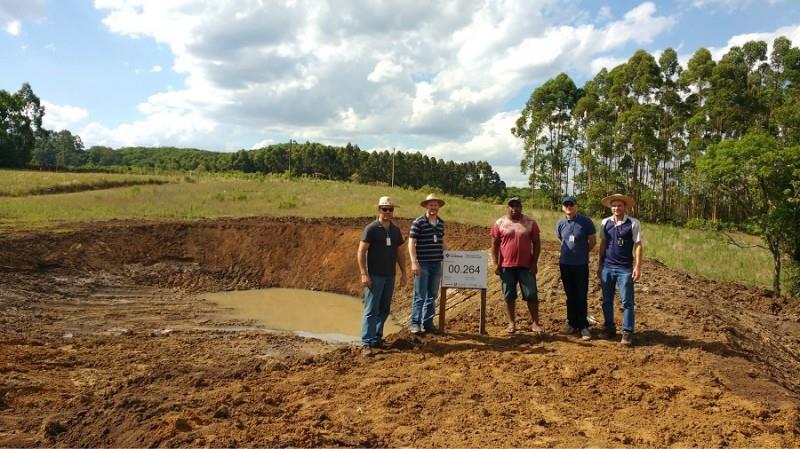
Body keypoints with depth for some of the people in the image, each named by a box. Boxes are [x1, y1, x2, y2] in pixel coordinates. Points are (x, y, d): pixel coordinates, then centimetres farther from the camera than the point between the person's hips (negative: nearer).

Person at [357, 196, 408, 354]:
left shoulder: (396, 230, 10)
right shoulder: (371, 228, -8)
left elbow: (400, 253, 17)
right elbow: (361, 252, -11)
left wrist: (403, 273, 12)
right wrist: (364, 274, -17)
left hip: (390, 276, 6)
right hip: (374, 276, -6)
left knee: (384, 310, 11)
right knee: (371, 310, -8)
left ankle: (376, 338, 23)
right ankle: (366, 343, -6)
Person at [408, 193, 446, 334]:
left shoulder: (441, 222, 11)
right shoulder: (418, 222, -8)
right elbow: (411, 243, -10)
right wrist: (414, 262, -17)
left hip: (437, 264, 6)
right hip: (422, 264, -6)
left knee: (432, 296, 11)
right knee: (420, 296, -2)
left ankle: (428, 323, 19)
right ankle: (415, 323, 7)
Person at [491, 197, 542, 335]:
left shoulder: (530, 223, 2)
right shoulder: (500, 223, 1)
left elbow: (536, 243, 3)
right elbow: (495, 245, 3)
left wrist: (534, 263, -4)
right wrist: (496, 264, -3)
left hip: (526, 266, 0)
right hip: (506, 266, 0)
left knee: (531, 295, 1)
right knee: (509, 296, 7)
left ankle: (535, 323, 12)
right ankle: (511, 323, 19)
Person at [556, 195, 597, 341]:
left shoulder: (586, 222, -9)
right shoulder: (560, 224, 1)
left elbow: (593, 241, 1)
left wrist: (581, 252, 10)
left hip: (581, 265, -3)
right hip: (565, 264, 3)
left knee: (581, 297, 0)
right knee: (570, 296, 12)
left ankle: (583, 326, 9)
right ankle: (572, 323, 23)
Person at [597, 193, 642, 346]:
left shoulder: (633, 223, -7)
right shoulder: (605, 223, 4)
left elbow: (638, 246, -6)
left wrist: (638, 267, -12)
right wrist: (600, 265, 11)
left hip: (625, 269, -4)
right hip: (607, 267, 4)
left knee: (627, 301, 0)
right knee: (607, 300, 10)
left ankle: (627, 332, 7)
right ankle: (609, 328, 23)